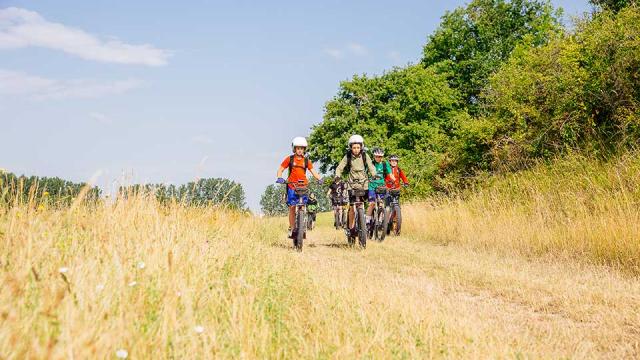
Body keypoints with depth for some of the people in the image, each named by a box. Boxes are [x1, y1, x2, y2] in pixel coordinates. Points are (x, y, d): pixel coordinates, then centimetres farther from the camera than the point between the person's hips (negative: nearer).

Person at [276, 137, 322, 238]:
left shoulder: (306, 160, 9)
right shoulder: (289, 159, 4)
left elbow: (313, 171, 8)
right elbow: (280, 169, 4)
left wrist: (319, 179, -10)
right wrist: (279, 178, -16)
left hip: (304, 186, 1)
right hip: (292, 186, -1)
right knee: (292, 207, -3)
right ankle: (291, 228, 5)